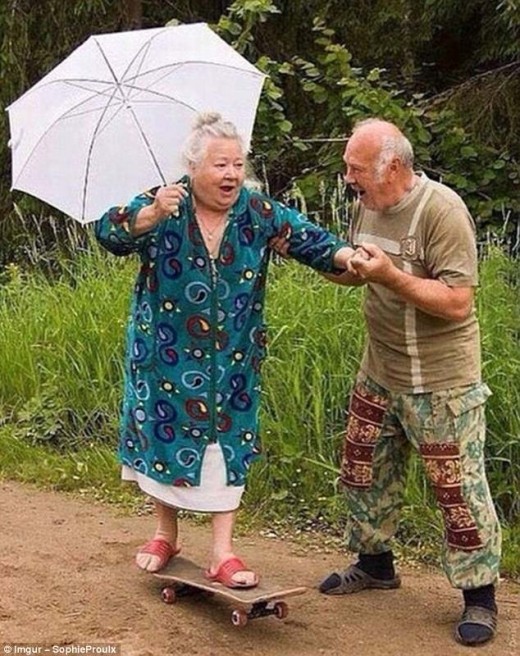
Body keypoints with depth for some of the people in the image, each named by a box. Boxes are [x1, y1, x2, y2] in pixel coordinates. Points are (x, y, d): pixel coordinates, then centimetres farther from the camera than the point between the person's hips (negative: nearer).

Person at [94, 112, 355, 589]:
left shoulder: (259, 212, -4)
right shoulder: (160, 206, -11)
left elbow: (308, 239, -12)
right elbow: (110, 234, -25)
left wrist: (347, 255, -32)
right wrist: (152, 215, -44)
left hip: (231, 357, 1)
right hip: (166, 353, -1)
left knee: (227, 442, 0)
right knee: (165, 435, 9)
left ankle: (222, 552, 7)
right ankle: (166, 533, 31)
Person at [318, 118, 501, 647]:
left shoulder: (441, 211, -21)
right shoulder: (367, 206, 4)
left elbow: (457, 303, -25)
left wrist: (391, 275, -32)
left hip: (439, 384, -8)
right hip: (378, 374, 8)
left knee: (459, 488, 0)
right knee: (364, 471, 18)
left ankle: (479, 597, 13)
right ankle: (375, 564, 38)